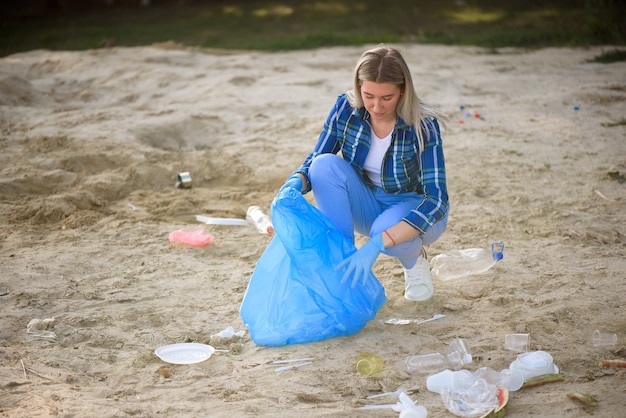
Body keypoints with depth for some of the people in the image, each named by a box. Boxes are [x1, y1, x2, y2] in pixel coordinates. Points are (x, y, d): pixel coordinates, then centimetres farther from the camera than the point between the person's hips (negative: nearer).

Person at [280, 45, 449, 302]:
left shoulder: (423, 125, -27)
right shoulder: (346, 108, -17)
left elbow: (436, 200, -34)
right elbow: (314, 162, -9)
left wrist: (376, 245, -46)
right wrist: (295, 184, -35)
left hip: (415, 210, -3)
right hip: (367, 205, 3)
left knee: (387, 229, -38)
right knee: (325, 165, -26)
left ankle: (413, 260, -1)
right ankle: (341, 264, -19)